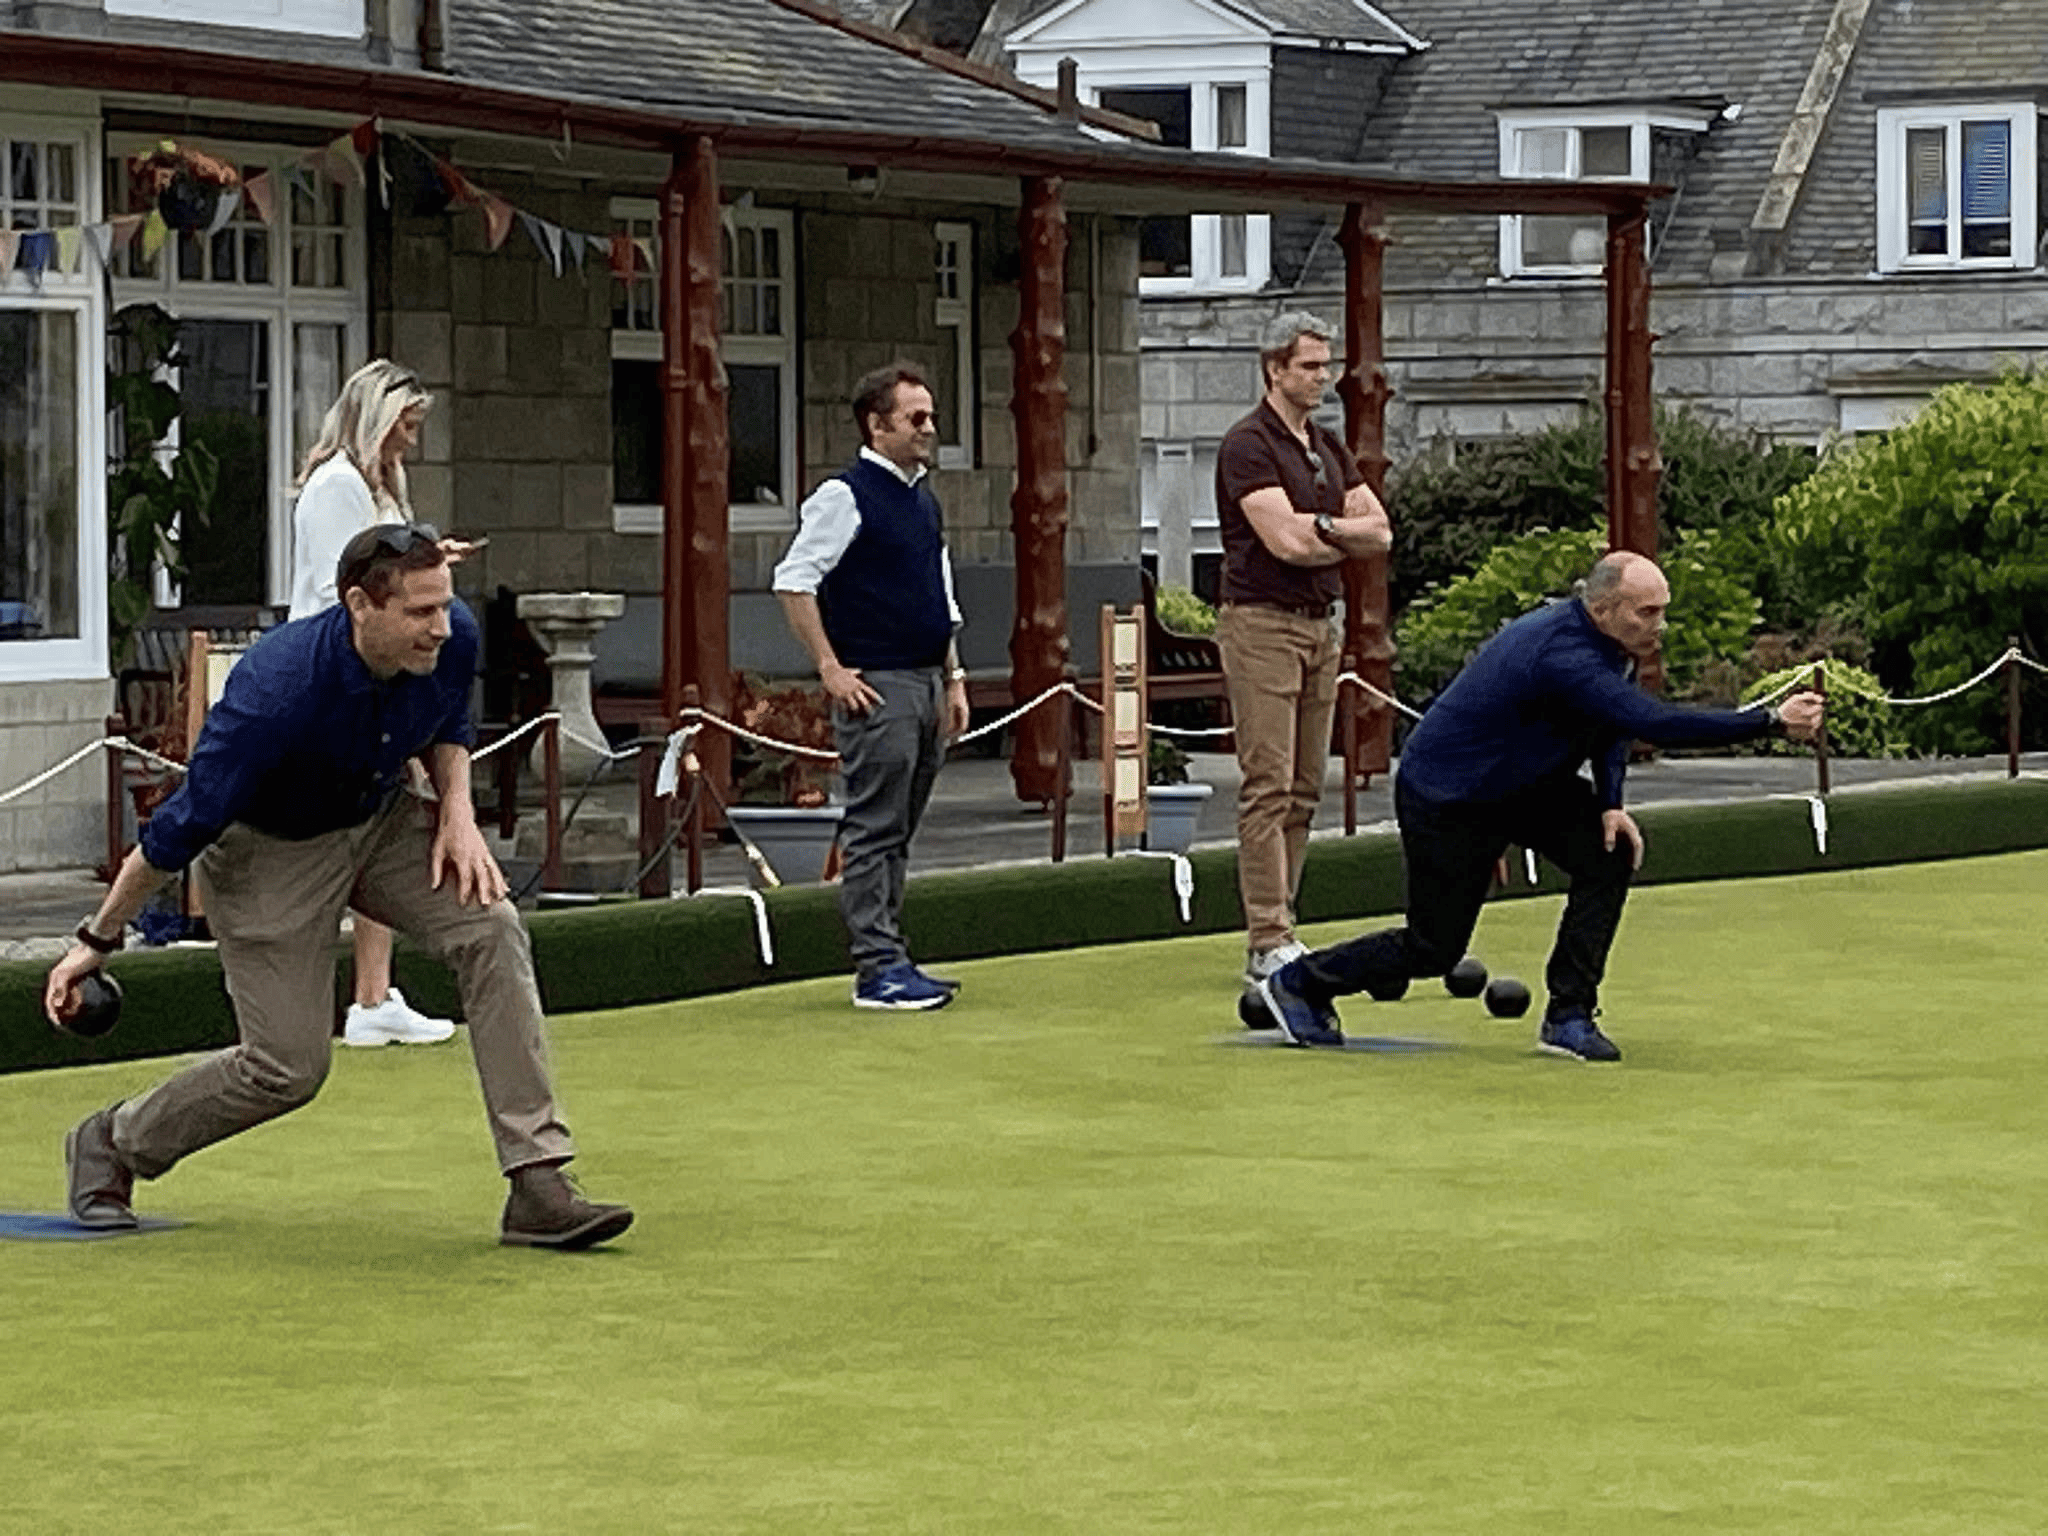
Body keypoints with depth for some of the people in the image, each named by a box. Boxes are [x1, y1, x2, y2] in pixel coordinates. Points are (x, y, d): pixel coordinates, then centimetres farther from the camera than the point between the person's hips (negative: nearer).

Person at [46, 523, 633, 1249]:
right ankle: (112, 1141, 22)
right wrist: (96, 941, -16)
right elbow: (180, 829, -25)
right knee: (288, 1068, -6)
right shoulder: (276, 692, -36)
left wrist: (458, 808, -10)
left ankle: (538, 1186, -19)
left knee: (491, 929, -19)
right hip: (267, 849, -5)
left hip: (381, 820, 5)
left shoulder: (453, 638, -20)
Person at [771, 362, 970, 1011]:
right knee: (874, 830, -7)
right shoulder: (845, 496, -9)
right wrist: (831, 670, -15)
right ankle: (879, 969, -8)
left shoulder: (923, 500, 17)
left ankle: (890, 958, 15)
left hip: (926, 682, 8)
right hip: (877, 687, -8)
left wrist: (953, 678, 19)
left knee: (898, 832, 11)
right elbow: (794, 583, -13)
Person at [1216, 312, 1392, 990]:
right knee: (1269, 787, -10)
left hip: (1320, 624, 8)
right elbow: (1287, 540, -20)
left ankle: (1277, 931, 11)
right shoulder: (1249, 445, -10)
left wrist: (1320, 528, -9)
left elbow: (1379, 531, 9)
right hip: (1262, 623, -8)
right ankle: (1268, 945, -12)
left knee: (1304, 789, 7)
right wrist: (1345, 536, -2)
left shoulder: (1327, 447, 16)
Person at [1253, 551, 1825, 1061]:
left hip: (1528, 783, 9)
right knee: (1435, 949, -1)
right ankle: (1297, 984, 21)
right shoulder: (1563, 655, -36)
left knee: (1611, 852, -13)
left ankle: (1569, 1017, -5)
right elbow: (1655, 722, -44)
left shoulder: (1612, 644, -7)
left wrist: (1610, 802, -8)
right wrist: (1772, 722, -44)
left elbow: (1613, 722, 10)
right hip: (1445, 799, -9)